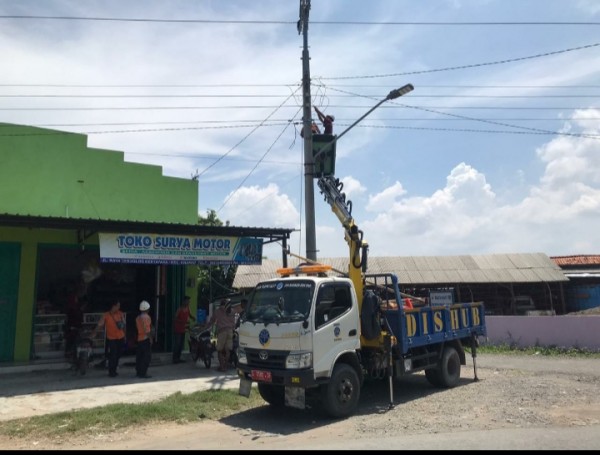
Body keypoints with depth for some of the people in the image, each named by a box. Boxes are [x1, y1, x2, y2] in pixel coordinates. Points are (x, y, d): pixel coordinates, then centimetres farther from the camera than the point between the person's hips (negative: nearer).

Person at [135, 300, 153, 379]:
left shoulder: (138, 317, 12)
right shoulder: (146, 317, -13)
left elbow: (137, 327, 15)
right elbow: (147, 329, -18)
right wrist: (150, 338, -14)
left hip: (139, 338, 9)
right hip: (146, 339, -9)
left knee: (139, 356, 13)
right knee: (147, 357, -5)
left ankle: (138, 372, 18)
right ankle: (143, 373, -7)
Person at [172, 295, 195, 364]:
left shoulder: (187, 308, 5)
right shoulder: (179, 309, -16)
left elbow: (189, 315, 23)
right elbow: (175, 319, -19)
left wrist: (192, 317, 1)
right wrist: (183, 321, -29)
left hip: (183, 329, 8)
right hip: (178, 329, -8)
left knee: (181, 344, 11)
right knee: (177, 343, -9)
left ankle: (178, 358, 20)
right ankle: (175, 359, -3)